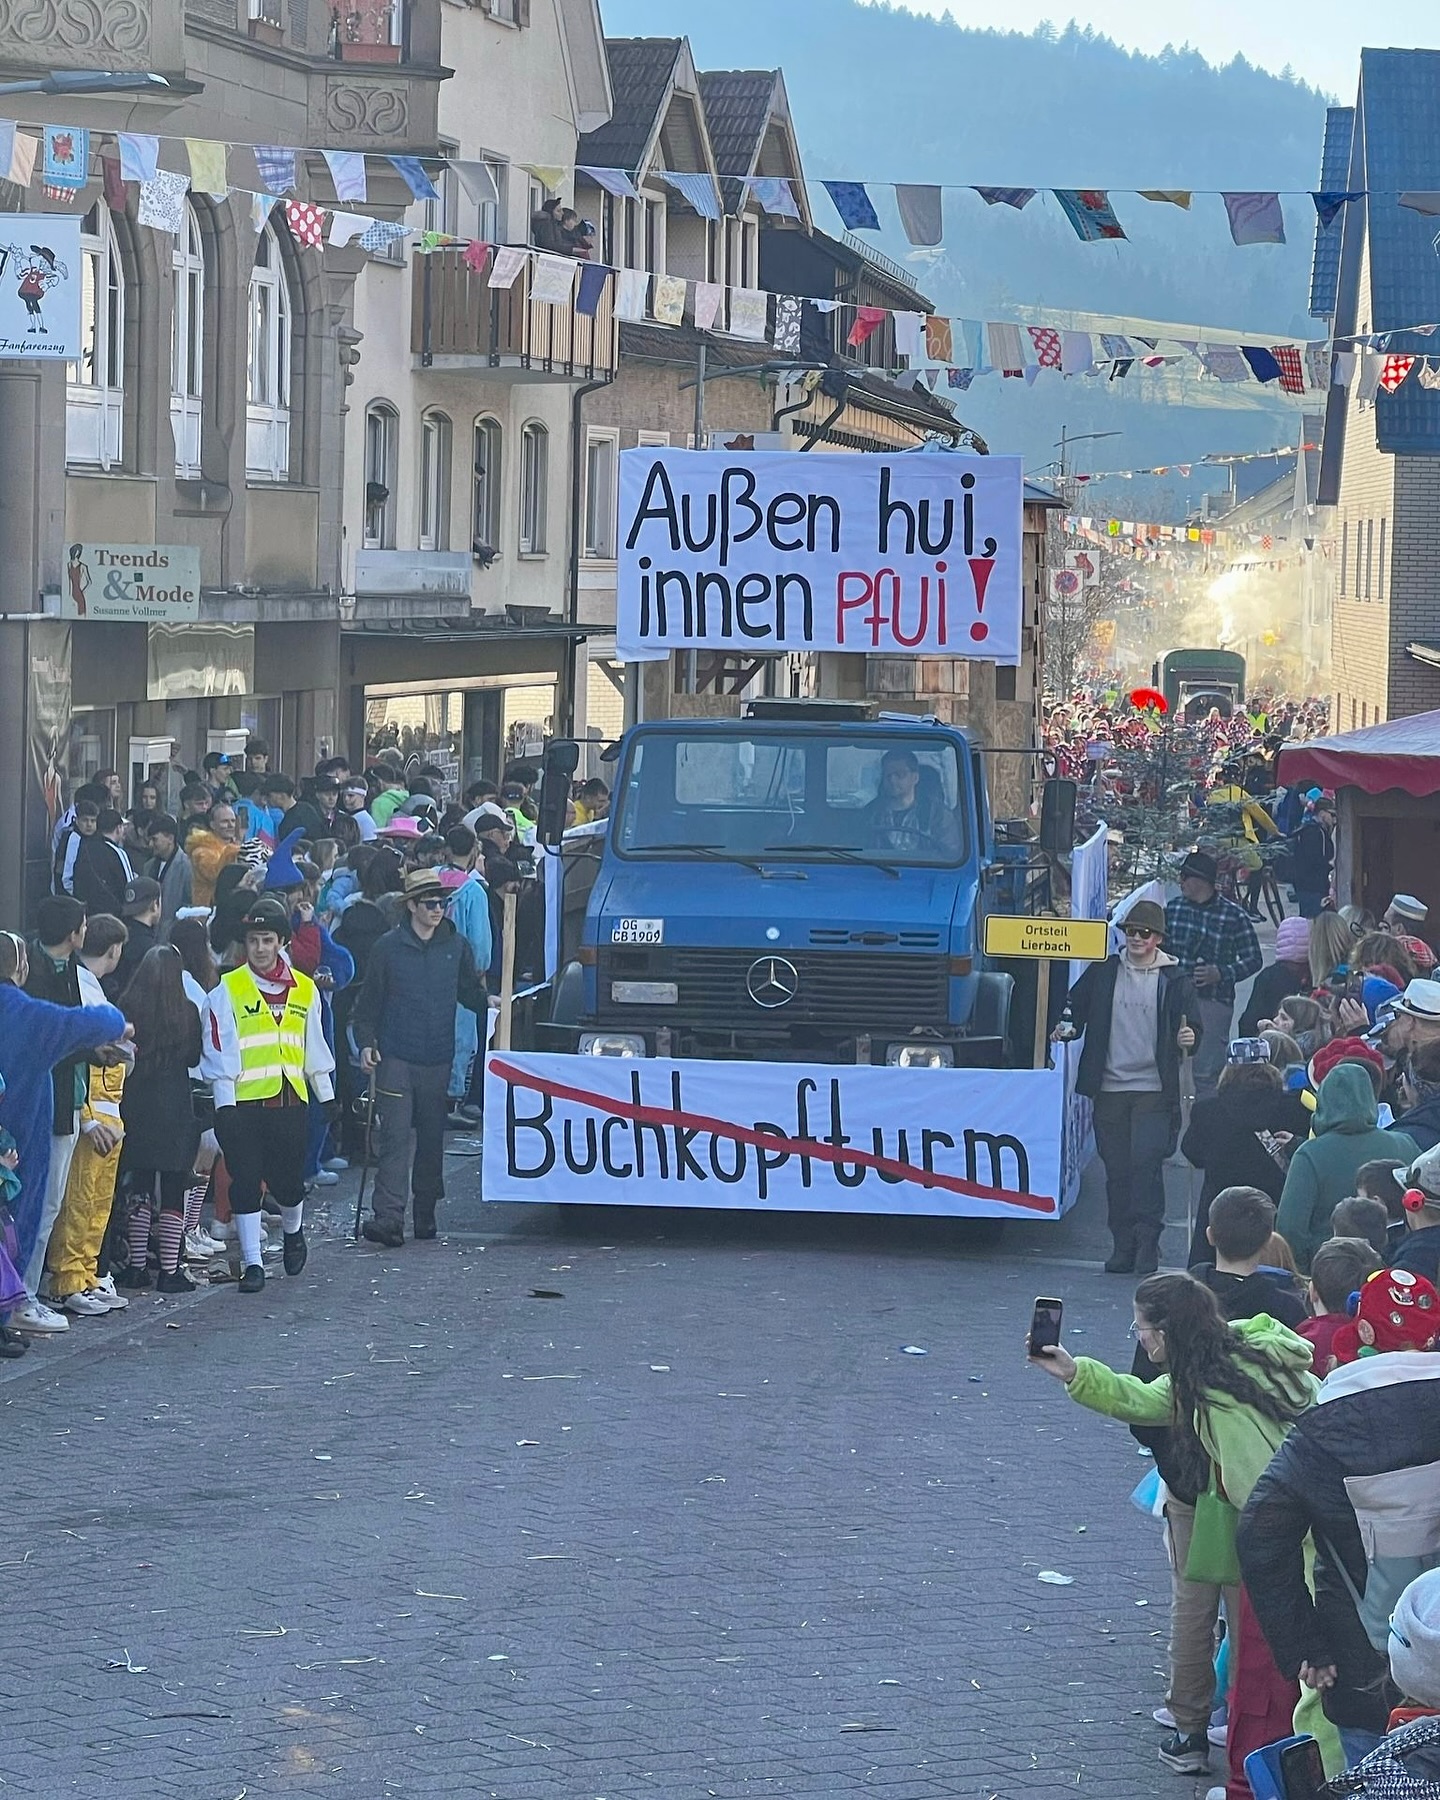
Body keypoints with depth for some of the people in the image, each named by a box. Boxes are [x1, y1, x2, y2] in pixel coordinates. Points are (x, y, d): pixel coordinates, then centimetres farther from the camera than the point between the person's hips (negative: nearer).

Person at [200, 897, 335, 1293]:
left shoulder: (304, 990, 11)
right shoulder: (227, 991, -1)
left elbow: (314, 1049, 18)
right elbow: (219, 1052, -5)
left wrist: (327, 1096, 18)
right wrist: (224, 1104, -11)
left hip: (290, 1100, 3)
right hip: (244, 1101, -3)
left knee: (288, 1181, 4)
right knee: (246, 1182, -3)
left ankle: (293, 1232, 36)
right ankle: (251, 1263, 4)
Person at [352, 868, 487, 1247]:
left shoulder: (457, 946, 8)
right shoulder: (389, 947, 1)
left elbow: (469, 994, 16)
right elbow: (368, 1002, 5)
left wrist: (488, 1000, -4)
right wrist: (366, 1042, -5)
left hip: (438, 1059, 3)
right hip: (396, 1058, -3)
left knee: (433, 1137, 9)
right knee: (395, 1136, -11)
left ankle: (425, 1212, 20)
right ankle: (388, 1216, -17)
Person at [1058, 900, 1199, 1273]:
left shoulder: (1174, 980, 3)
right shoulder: (1103, 972, 9)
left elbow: (1190, 1028, 4)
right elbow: (1076, 1007, 15)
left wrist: (1188, 1040, -18)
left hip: (1153, 1089, -3)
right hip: (1110, 1087, 3)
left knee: (1146, 1164, -12)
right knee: (1117, 1169, 6)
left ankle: (1147, 1246, -8)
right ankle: (1122, 1246, 12)